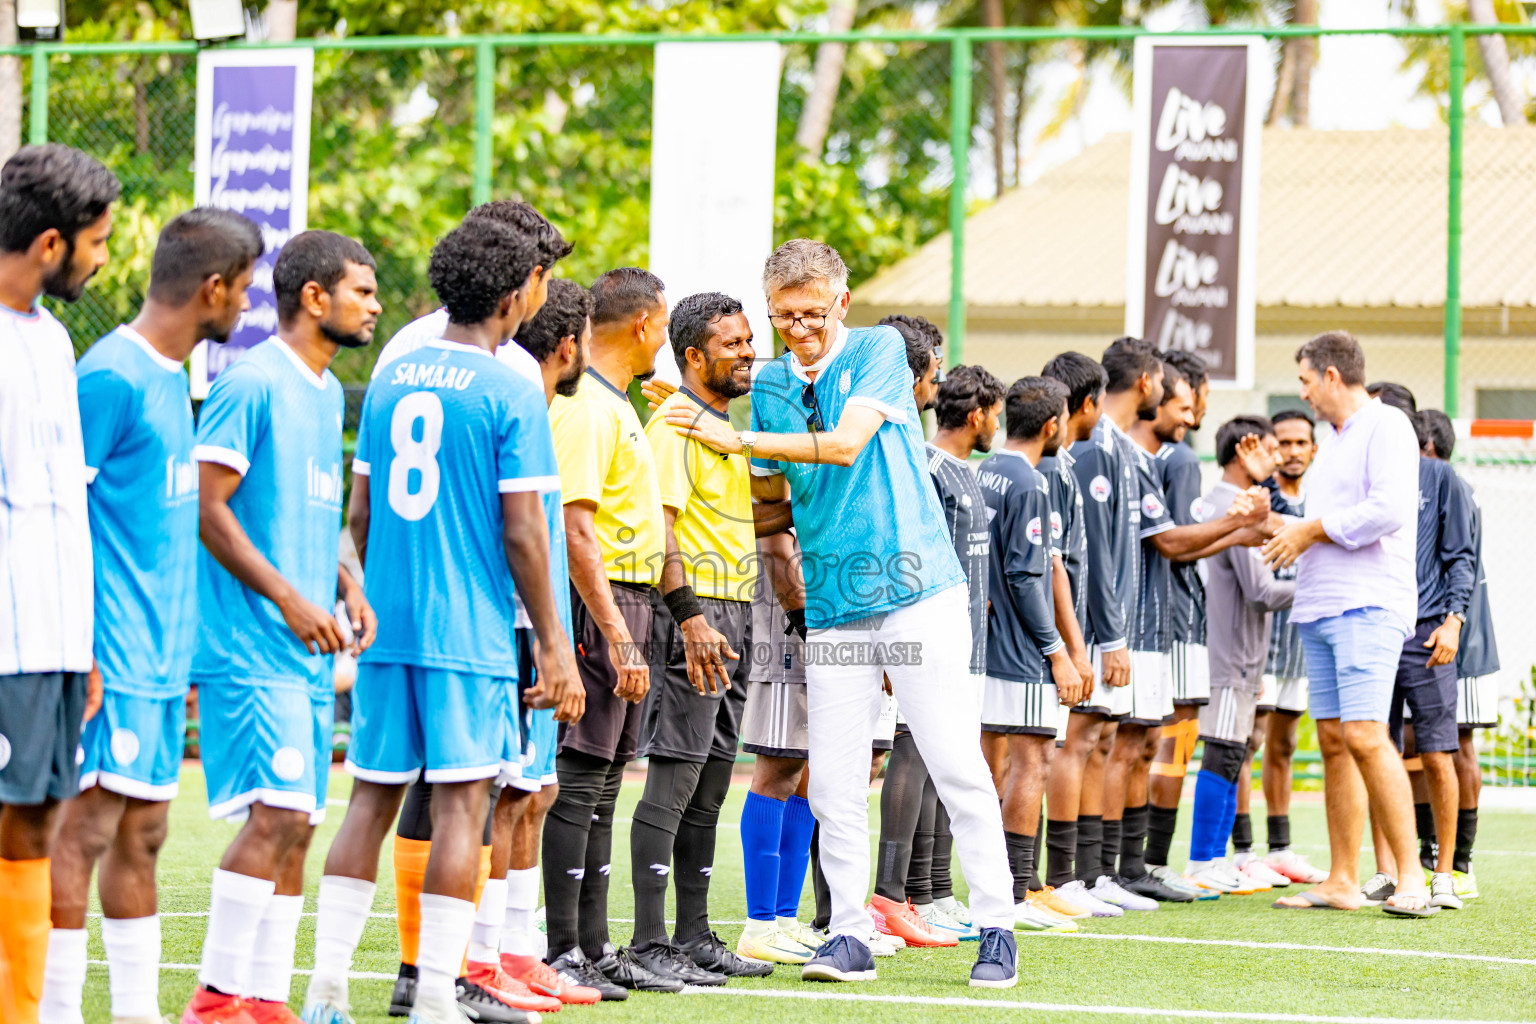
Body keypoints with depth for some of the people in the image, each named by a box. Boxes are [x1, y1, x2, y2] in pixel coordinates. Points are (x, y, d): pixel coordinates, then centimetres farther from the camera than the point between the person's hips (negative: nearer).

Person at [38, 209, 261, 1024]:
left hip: (160, 657, 9)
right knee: (87, 828, -9)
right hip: (116, 657, -9)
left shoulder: (171, 378, 16)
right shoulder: (113, 376, -12)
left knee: (142, 832, 11)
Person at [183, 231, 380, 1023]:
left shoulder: (326, 391, 18)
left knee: (295, 825, 7)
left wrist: (346, 586, 10)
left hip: (307, 650, 9)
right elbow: (206, 505, -15)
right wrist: (290, 599, -16)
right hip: (252, 643, -9)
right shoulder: (253, 381, -11)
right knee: (277, 814, -16)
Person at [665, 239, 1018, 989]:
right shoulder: (769, 385, 12)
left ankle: (996, 927, 0)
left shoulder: (879, 351, -2)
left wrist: (738, 439, -16)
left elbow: (846, 445, -15)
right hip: (833, 605, 5)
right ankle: (849, 934, 8)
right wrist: (708, 446, 6)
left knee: (956, 763, -6)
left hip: (916, 588, -5)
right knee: (833, 780, -1)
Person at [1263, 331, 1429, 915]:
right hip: (1320, 606, 9)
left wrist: (1311, 531, -10)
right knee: (1333, 741, 6)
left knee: (1364, 735, -18)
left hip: (1368, 605, -9)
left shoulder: (1385, 427, -5)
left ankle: (1412, 878, -17)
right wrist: (1285, 532, 14)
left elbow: (1389, 509, -18)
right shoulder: (1333, 440, 23)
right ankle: (1342, 882, 8)